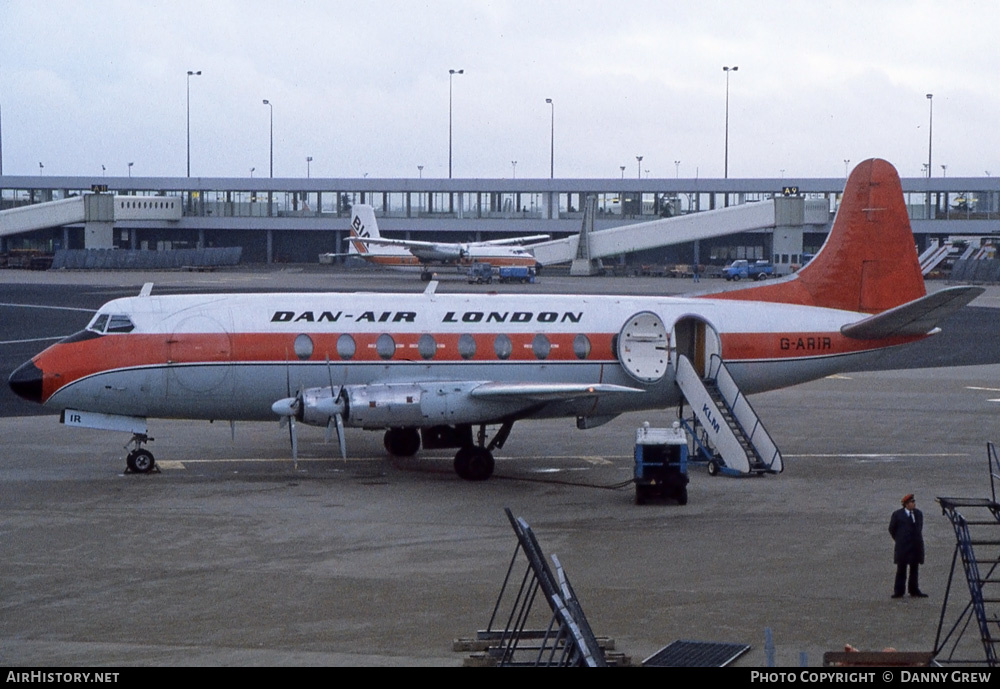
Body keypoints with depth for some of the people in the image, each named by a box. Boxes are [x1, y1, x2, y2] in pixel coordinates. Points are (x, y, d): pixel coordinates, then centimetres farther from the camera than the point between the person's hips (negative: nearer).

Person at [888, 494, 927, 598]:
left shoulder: (919, 514, 9)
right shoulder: (897, 514, -3)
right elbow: (892, 529, 4)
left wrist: (917, 539, 15)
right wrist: (899, 540, 7)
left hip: (916, 545, 4)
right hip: (902, 546, -4)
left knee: (914, 569, 7)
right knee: (901, 569, -1)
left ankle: (914, 590, 13)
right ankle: (898, 592, 3)